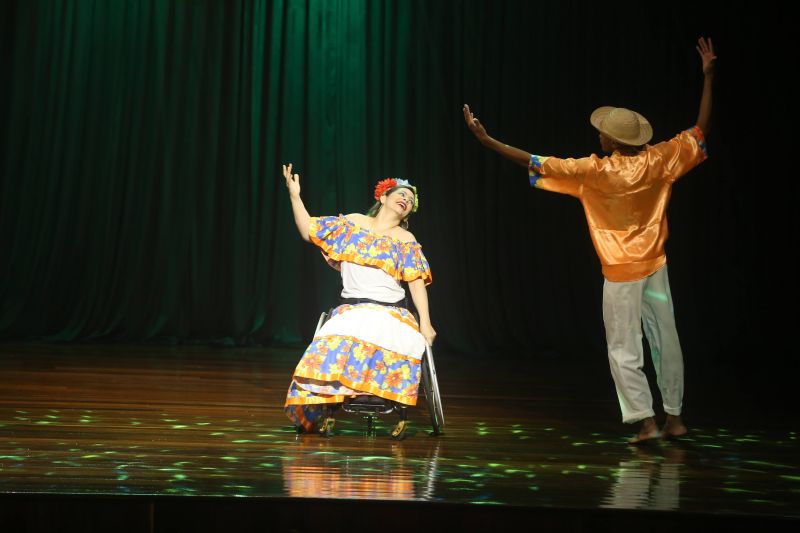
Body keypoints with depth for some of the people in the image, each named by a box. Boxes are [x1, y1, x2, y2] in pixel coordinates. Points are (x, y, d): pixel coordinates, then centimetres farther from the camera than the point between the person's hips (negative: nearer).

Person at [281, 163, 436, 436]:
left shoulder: (406, 241, 9)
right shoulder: (352, 223, 13)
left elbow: (416, 282, 3)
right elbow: (309, 231, 14)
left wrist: (425, 322, -8)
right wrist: (294, 195, 7)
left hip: (391, 313, -1)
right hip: (350, 311, 1)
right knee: (333, 350, -28)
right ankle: (325, 412, -12)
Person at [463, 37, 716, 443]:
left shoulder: (595, 171, -18)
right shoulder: (657, 161, -8)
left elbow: (537, 164, -18)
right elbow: (700, 130, 1)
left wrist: (486, 140, -15)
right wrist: (708, 76, 6)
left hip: (621, 273, -4)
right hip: (655, 267, 4)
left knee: (624, 350, 4)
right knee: (666, 342, 11)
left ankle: (645, 421, -1)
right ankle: (674, 417, 17)